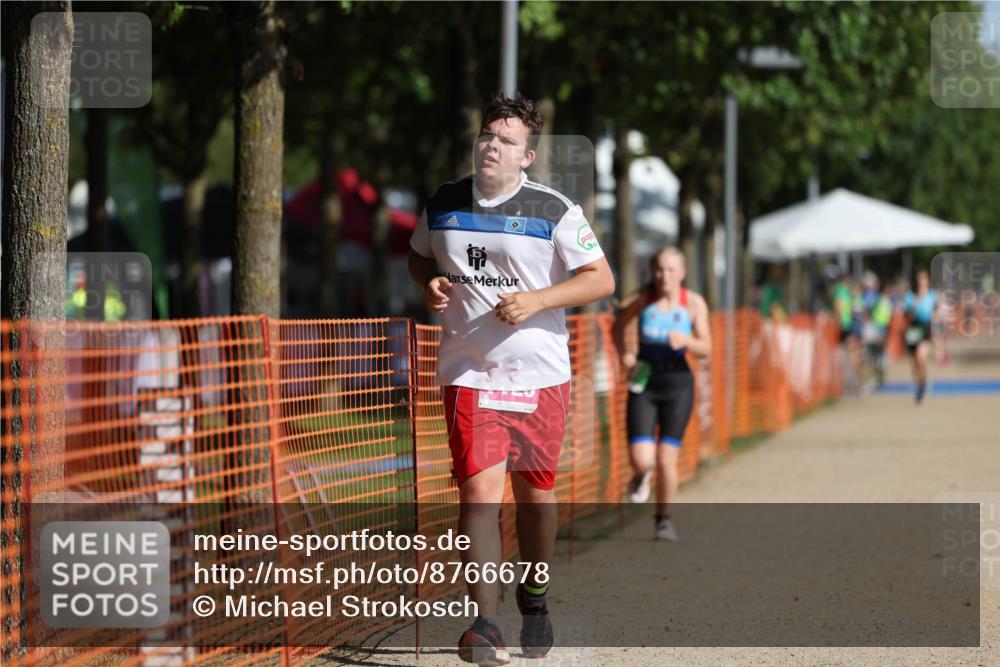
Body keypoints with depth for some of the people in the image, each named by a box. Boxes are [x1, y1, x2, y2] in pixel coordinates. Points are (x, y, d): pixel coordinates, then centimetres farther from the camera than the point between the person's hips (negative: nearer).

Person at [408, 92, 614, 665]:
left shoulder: (554, 211, -3)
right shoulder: (443, 205, 5)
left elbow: (601, 279, -4)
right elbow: (420, 255, 23)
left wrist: (537, 301, -17)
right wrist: (429, 283, 0)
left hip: (540, 376, 0)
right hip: (469, 375, 0)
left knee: (535, 494, 10)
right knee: (479, 490, -14)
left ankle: (535, 599, 34)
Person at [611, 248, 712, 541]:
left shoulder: (694, 303, -7)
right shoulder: (643, 300, -5)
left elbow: (706, 348, -9)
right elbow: (618, 325, 14)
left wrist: (685, 341, -29)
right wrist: (624, 353, -3)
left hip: (677, 384, 0)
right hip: (644, 384, 0)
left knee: (666, 460, -2)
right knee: (641, 460, -11)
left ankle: (664, 519, 20)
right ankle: (641, 475, 28)